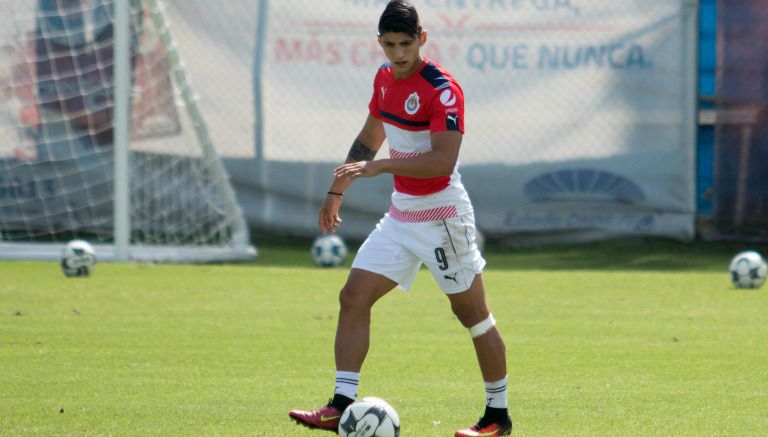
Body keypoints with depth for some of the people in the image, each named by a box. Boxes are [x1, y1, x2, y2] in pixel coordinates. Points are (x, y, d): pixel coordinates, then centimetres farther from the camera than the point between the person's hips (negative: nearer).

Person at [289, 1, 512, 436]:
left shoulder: (442, 89, -20)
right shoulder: (385, 78, 6)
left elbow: (443, 160, -29)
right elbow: (370, 138, 22)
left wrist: (379, 167, -35)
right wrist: (338, 190, 22)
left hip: (442, 217, -8)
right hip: (401, 215, 8)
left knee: (472, 312, 2)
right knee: (353, 297, -2)